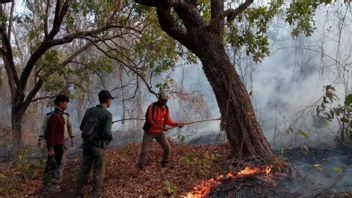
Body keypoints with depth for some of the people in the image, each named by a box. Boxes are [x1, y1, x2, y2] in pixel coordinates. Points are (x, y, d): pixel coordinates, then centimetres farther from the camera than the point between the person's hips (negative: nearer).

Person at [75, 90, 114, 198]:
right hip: (98, 146, -5)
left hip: (87, 144, 6)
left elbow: (82, 127, 8)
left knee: (84, 169, 14)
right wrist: (110, 138, -2)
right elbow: (107, 133, -25)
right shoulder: (107, 114, -16)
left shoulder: (89, 111, 2)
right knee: (98, 171, 8)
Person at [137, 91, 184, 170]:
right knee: (144, 150, -3)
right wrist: (160, 127, -31)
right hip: (149, 132, -5)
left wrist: (177, 124, -13)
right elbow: (151, 119, -24)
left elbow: (168, 120, 2)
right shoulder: (152, 106, -18)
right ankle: (140, 166, 13)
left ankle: (164, 162, 20)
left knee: (167, 147, -1)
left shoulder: (166, 108, 3)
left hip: (160, 132, 5)